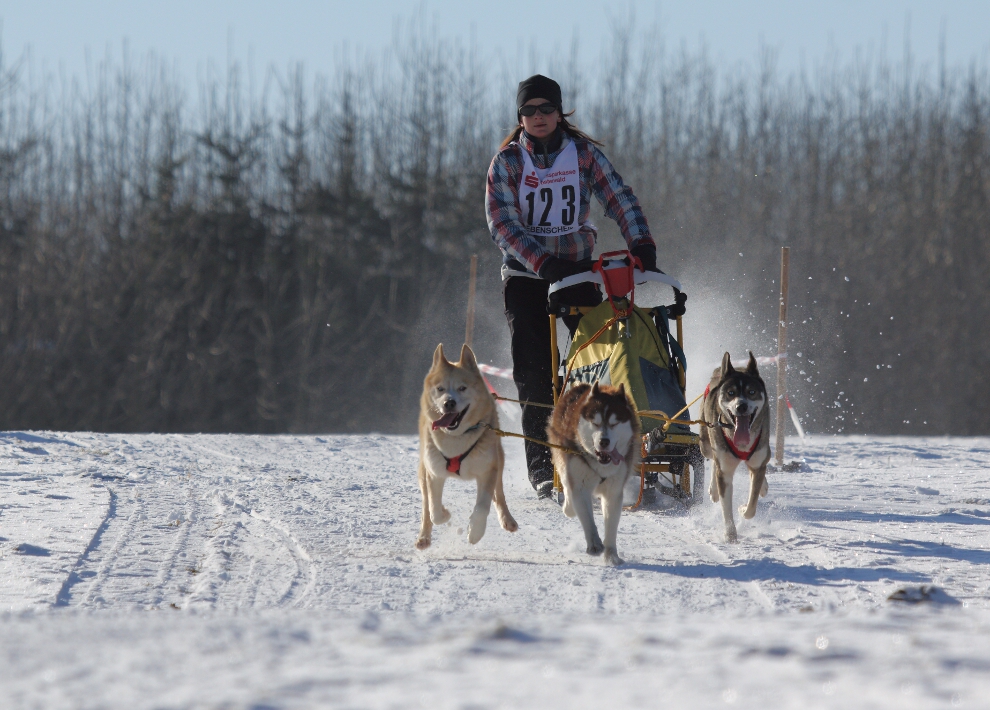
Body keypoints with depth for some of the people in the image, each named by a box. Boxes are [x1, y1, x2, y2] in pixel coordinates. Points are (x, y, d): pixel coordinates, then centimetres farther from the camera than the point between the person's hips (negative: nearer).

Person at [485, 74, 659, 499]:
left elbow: (618, 199, -9)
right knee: (534, 372, -9)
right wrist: (545, 264, -27)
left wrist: (641, 245, -26)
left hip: (578, 269, 1)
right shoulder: (507, 161, -5)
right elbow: (503, 225, -14)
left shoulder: (584, 153, -1)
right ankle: (542, 468, -6)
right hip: (525, 275, -1)